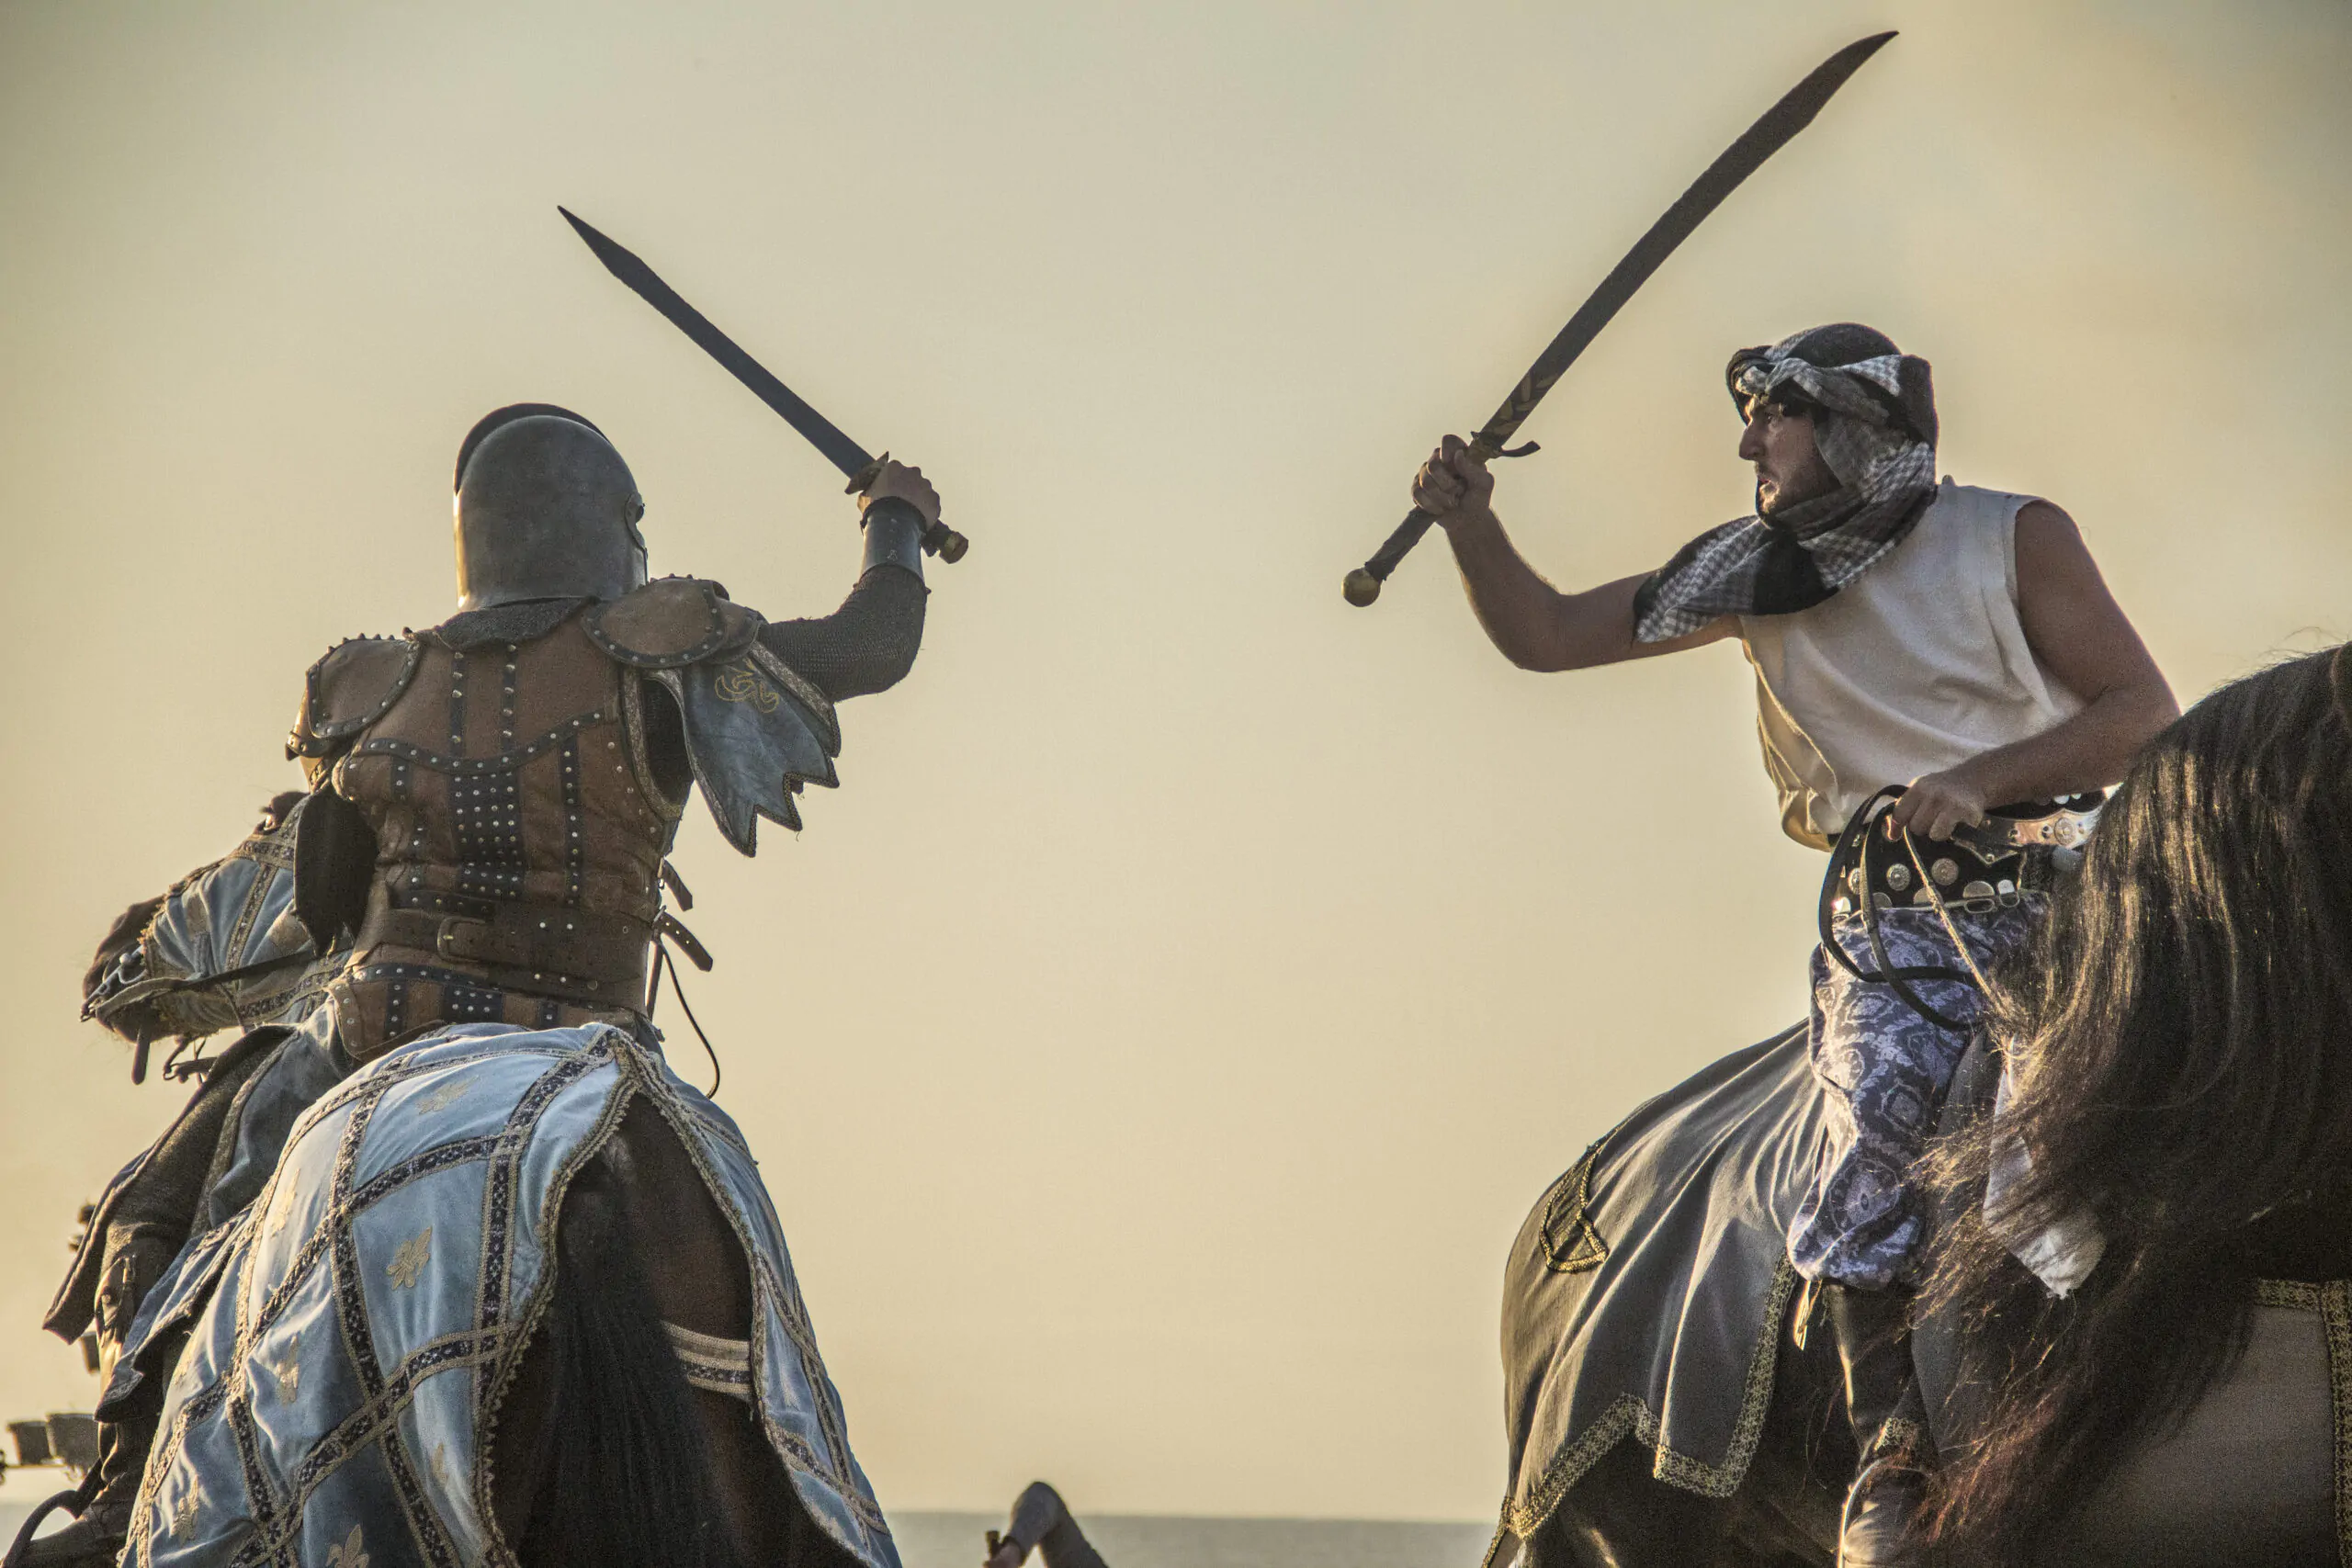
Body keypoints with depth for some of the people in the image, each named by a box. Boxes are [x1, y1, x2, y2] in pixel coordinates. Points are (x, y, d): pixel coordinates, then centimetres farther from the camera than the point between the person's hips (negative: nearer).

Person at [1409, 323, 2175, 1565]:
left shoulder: (2012, 538, 4)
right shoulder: (1755, 574, 14)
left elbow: (2143, 710, -1)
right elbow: (1545, 637, 16)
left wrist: (1980, 777, -14)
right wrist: (1471, 524, -2)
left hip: (2046, 892, -1)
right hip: (1889, 919, 1)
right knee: (1877, 1132, -24)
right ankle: (1892, 1465, -17)